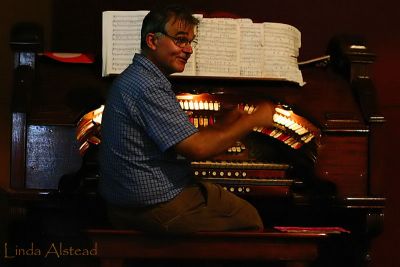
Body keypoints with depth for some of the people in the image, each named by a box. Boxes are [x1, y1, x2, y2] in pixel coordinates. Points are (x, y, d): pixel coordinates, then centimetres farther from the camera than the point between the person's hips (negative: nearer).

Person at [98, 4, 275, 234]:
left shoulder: (137, 77, 12)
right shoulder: (147, 87, -22)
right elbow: (196, 148, -24)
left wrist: (224, 126, 4)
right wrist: (253, 120, -15)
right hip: (155, 207, -11)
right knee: (249, 219, 0)